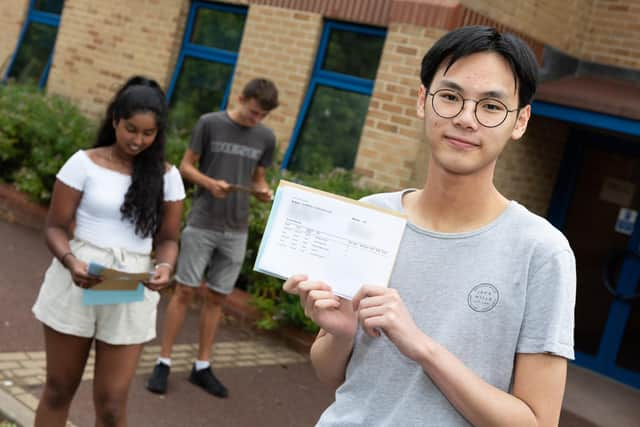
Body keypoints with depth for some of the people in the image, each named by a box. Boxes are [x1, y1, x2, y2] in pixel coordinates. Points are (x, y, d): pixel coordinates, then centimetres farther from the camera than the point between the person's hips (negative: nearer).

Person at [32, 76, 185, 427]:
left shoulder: (166, 176, 1)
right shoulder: (84, 163, -4)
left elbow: (168, 238, 5)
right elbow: (56, 227, -3)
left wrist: (165, 267, -17)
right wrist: (71, 262, -24)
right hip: (77, 283, 0)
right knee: (59, 389, 13)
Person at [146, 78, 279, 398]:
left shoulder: (266, 138, 5)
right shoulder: (209, 123, -5)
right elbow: (186, 166, -1)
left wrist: (264, 192, -10)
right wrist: (209, 183, -19)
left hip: (236, 231, 3)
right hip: (201, 225, -3)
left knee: (216, 297, 9)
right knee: (185, 291, 0)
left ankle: (202, 367, 19)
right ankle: (163, 362, 10)